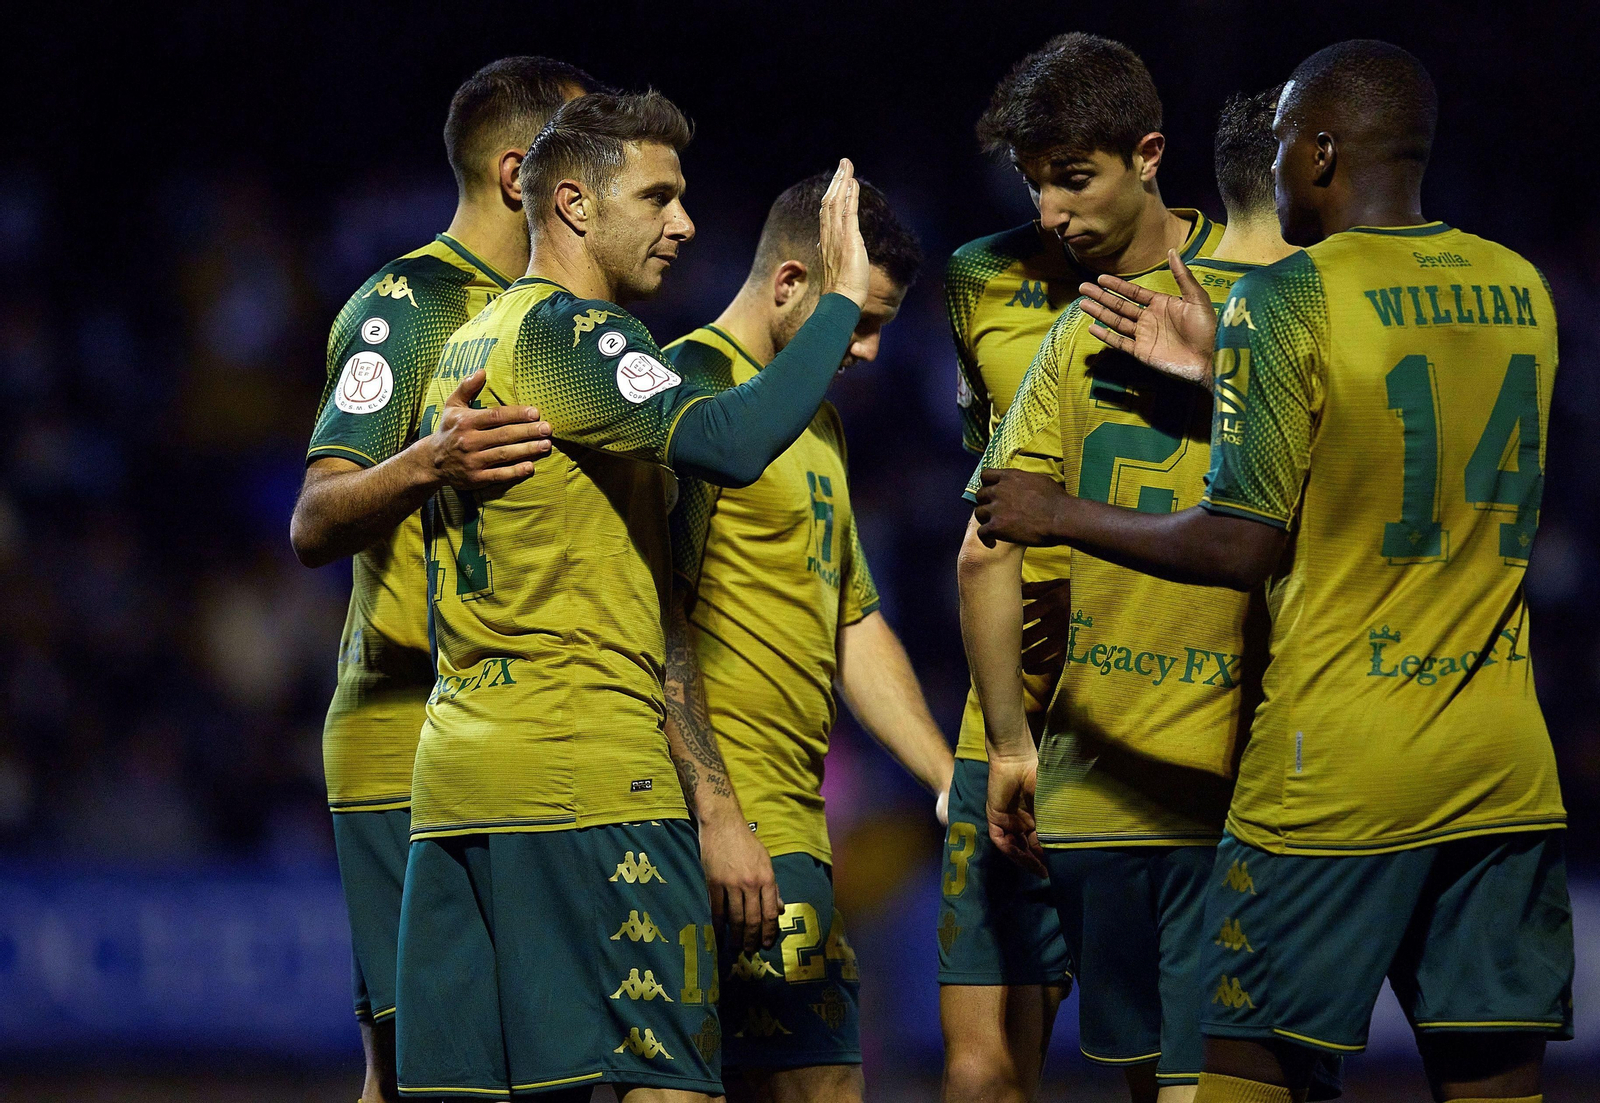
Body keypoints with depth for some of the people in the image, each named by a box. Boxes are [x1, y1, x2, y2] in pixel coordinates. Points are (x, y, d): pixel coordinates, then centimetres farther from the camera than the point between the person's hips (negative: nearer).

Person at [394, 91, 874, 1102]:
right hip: (587, 772, -9)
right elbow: (730, 443, -25)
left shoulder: (467, 347, 20)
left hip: (453, 776, 9)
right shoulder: (571, 335, -9)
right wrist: (840, 300, -15)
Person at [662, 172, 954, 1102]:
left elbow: (853, 624, 27)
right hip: (739, 820, -10)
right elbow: (653, 620, -16)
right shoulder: (696, 386, -8)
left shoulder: (817, 420, 23)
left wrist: (952, 783, 18)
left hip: (792, 818, 10)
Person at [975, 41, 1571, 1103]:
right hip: (1506, 766, 5)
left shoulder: (1283, 304, -9)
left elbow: (1244, 548, -11)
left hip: (1337, 775, -5)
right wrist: (1218, 369, 27)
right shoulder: (1520, 290, 9)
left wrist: (1061, 517, 3)